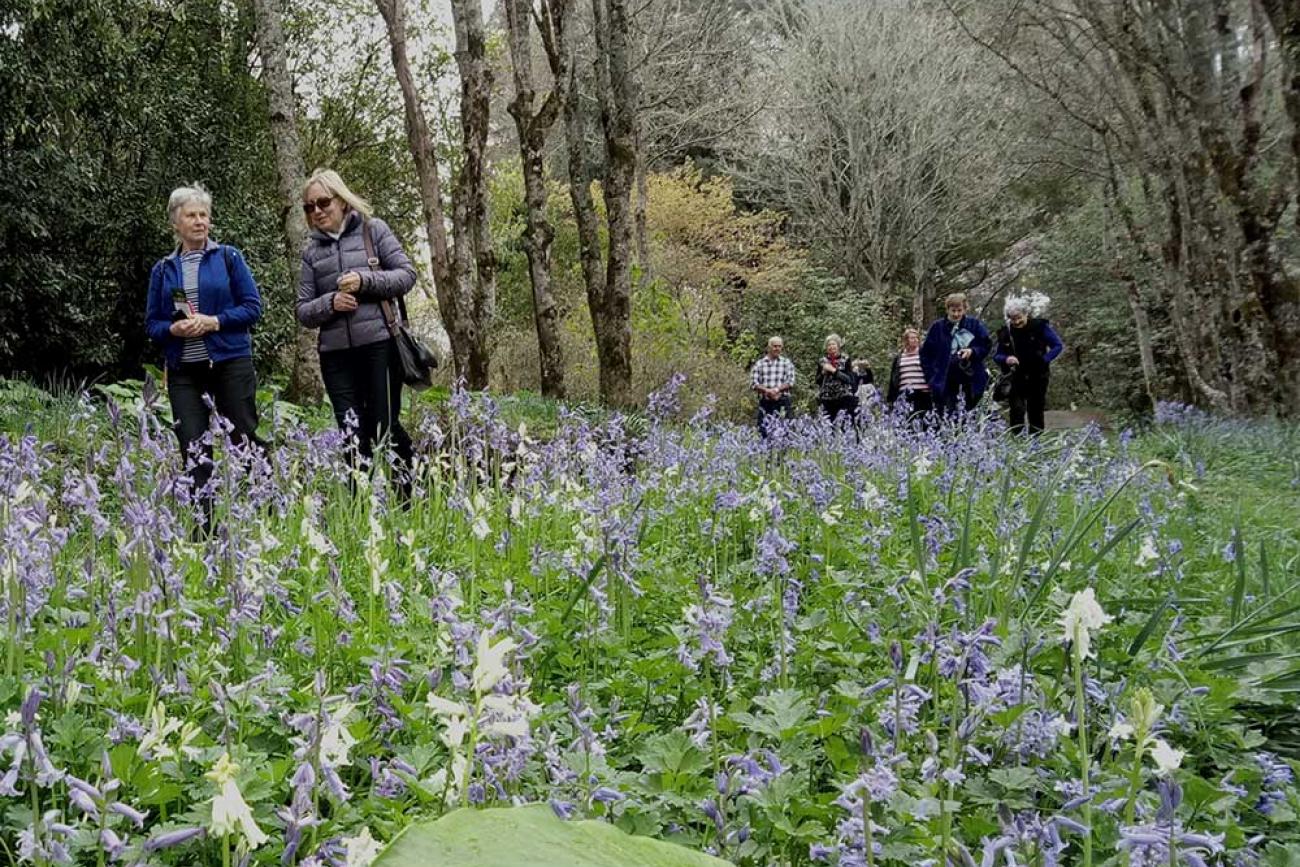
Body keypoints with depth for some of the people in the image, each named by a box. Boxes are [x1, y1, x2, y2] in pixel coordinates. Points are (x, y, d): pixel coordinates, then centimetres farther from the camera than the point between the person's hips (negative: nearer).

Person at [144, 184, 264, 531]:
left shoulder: (229, 257, 3)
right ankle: (203, 525, 4)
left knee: (245, 439, 1)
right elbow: (152, 323, 12)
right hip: (183, 372, 2)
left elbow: (253, 307, -1)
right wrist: (173, 329, -10)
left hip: (230, 363, -2)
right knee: (194, 451, -1)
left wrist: (214, 322, -14)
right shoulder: (163, 270, 10)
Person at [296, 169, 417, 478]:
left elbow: (407, 275, 0)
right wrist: (330, 302, -10)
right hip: (335, 353, 3)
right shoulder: (312, 251, 12)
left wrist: (364, 280, -13)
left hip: (379, 345, -3)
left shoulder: (373, 230, 4)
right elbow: (303, 311, 10)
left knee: (386, 427, -2)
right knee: (353, 435, 1)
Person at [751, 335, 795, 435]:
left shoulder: (787, 363, 10)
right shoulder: (759, 363, 11)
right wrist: (767, 390, -13)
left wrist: (777, 389, -14)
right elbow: (753, 383, 3)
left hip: (782, 401, -1)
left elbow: (790, 382, 1)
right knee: (763, 429, -2)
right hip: (764, 401, 1)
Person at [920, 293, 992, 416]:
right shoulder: (937, 327, 2)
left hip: (969, 382, 1)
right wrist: (931, 377, -2)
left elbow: (986, 345, 6)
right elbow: (925, 354, 5)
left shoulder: (974, 325, 4)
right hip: (945, 383, -1)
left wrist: (972, 351, -13)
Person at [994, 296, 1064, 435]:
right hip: (1016, 378, 1)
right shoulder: (1005, 332, -4)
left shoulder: (1039, 326, -10)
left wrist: (1045, 360, -18)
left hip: (1038, 377, -1)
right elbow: (996, 355, 4)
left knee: (1036, 411, 8)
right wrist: (1006, 359, -19)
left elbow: (1058, 345, -6)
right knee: (1017, 411, -13)